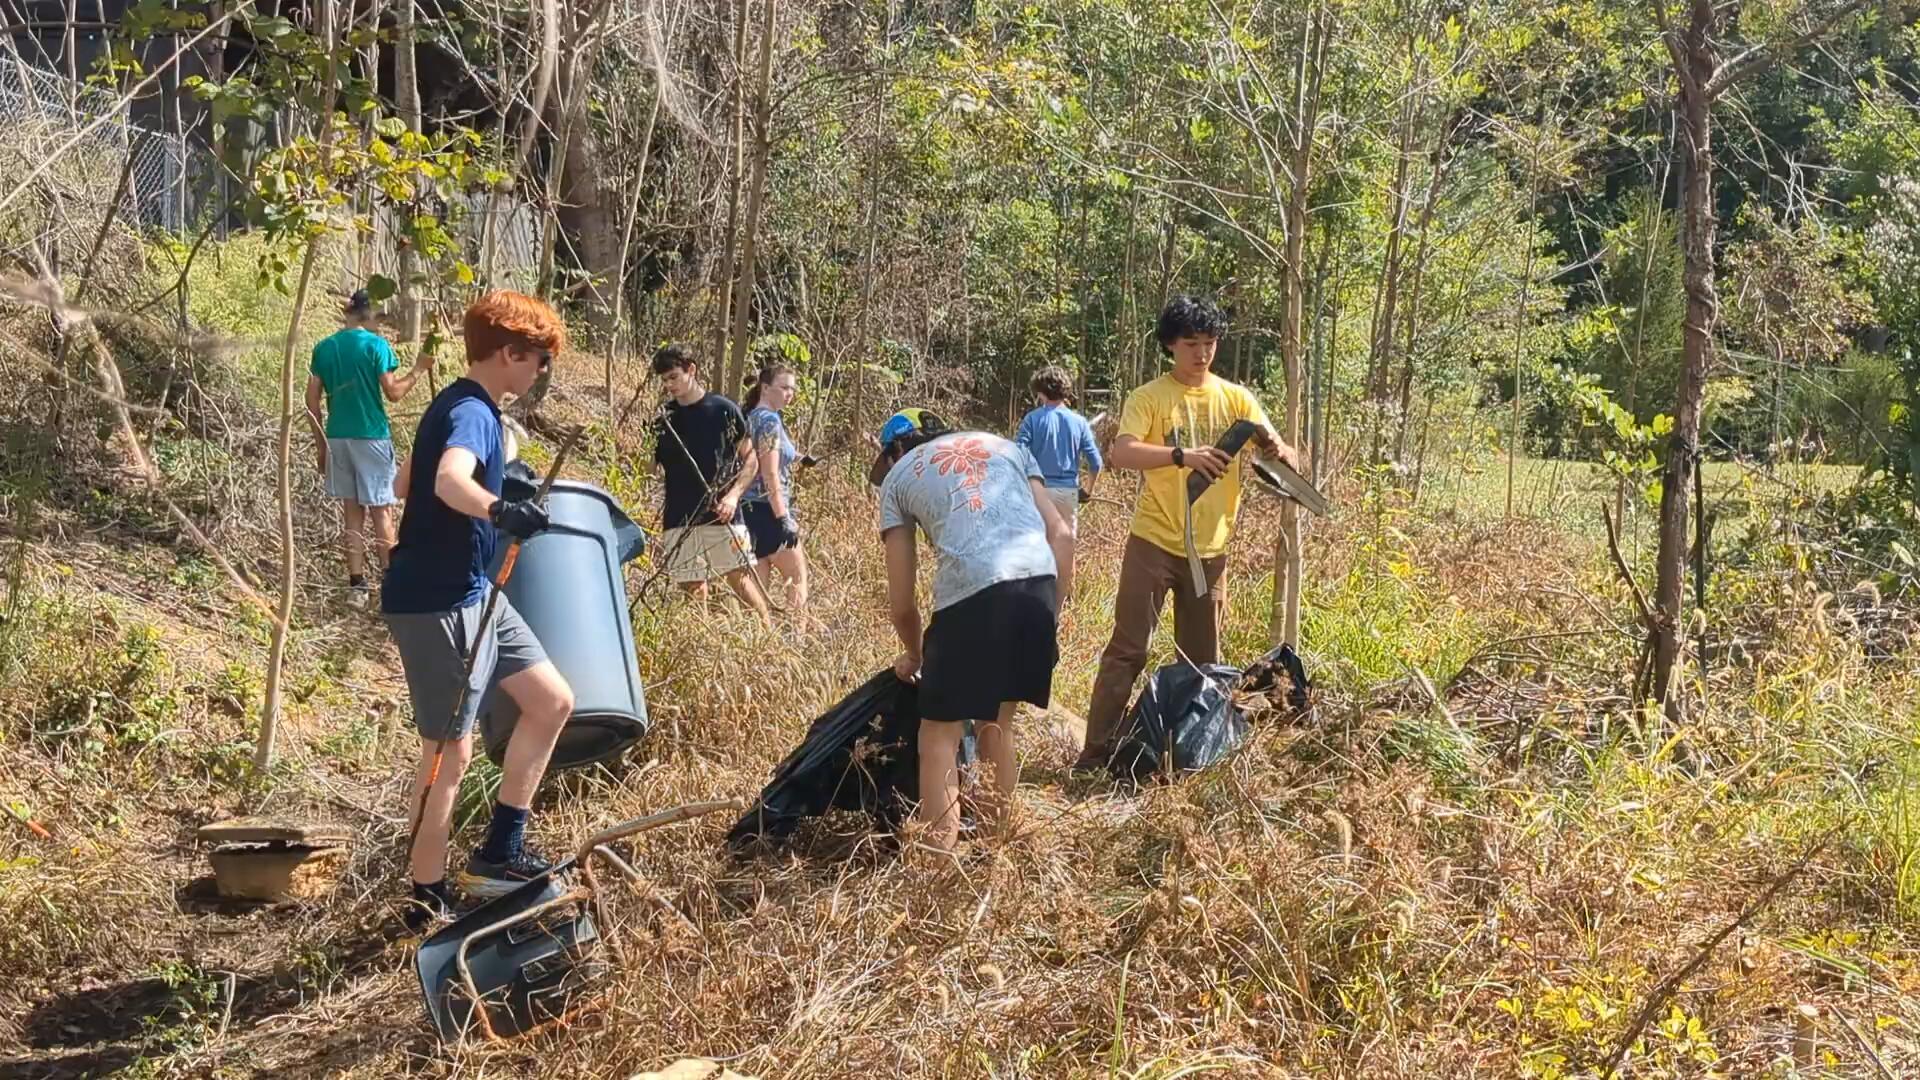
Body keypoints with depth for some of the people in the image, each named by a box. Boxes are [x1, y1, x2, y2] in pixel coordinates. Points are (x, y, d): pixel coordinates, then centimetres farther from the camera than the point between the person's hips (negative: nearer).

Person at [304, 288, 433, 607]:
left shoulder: (323, 348, 6)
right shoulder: (376, 344, -8)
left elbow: (312, 401, 6)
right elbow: (393, 392, -9)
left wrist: (320, 443, 13)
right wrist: (418, 369, 6)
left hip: (337, 438, 4)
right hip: (371, 437, -4)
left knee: (352, 512, 10)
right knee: (381, 512, 2)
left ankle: (357, 586, 9)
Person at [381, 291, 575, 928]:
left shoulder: (464, 407, 12)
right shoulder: (471, 412, -19)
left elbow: (414, 478, 28)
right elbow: (449, 480, -42)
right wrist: (499, 511, -61)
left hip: (472, 592, 10)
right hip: (435, 604, -10)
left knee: (552, 701, 11)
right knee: (451, 751, -2)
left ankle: (499, 852, 18)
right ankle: (428, 900, 11)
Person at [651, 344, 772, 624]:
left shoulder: (724, 410, 2)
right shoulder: (664, 418, 9)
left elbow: (750, 458, 5)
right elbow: (655, 468, 15)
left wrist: (733, 495, -8)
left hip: (720, 514, -3)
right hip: (678, 520, 3)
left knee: (739, 578, -6)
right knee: (692, 590, 1)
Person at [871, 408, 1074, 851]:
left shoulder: (898, 474, 21)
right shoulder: (1004, 445, 30)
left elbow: (902, 603, 19)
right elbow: (1060, 534, 18)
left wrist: (914, 654, 36)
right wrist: (1049, 610, 25)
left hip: (972, 588, -4)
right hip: (1040, 580, 4)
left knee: (939, 736, 6)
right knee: (996, 721, 23)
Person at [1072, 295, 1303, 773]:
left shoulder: (1235, 398, 4)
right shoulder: (1149, 397, -6)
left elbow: (1290, 460, -2)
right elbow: (1119, 454, -23)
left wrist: (1277, 450, -27)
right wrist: (1182, 455, -38)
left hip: (1209, 548, 4)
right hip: (1153, 543, -4)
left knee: (1202, 657, 11)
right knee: (1127, 650, -3)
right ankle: (1096, 751, 2)